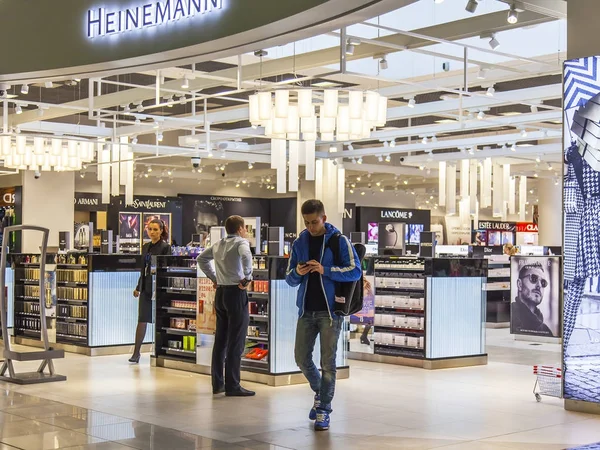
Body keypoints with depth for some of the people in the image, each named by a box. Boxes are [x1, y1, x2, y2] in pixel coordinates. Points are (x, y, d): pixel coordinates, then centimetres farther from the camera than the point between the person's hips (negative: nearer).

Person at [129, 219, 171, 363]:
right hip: (145, 288, 6)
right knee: (142, 320, 3)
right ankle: (136, 353, 3)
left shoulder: (165, 247, -7)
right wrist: (138, 287, 19)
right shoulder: (145, 247, 13)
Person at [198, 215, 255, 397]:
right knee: (236, 342, -4)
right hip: (236, 293, -8)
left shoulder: (218, 245, 14)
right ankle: (232, 386, -4)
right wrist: (247, 279, -19)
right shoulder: (241, 242, -7)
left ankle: (218, 383, 17)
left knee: (220, 340, 12)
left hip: (220, 293, 8)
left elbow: (201, 259, 27)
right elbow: (246, 256, -29)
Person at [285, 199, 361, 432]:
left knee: (328, 362, -1)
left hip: (330, 310, -4)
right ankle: (319, 393, 32)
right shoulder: (299, 243, 8)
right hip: (306, 310, 4)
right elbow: (289, 279, 11)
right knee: (302, 357, 7)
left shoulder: (339, 241, -4)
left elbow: (355, 271, -10)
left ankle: (324, 410, 9)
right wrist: (297, 273, -13)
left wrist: (324, 269, -20)